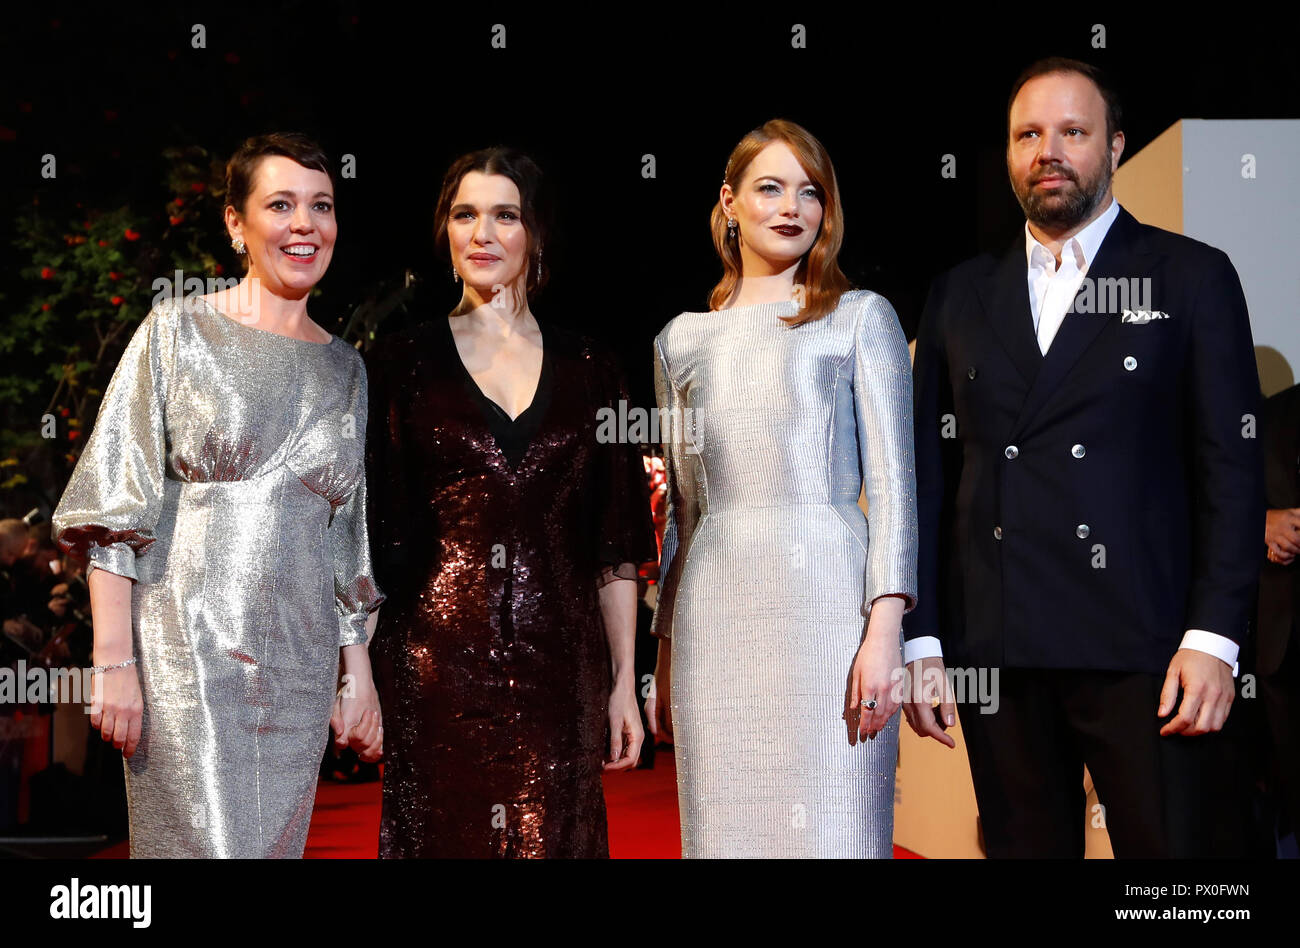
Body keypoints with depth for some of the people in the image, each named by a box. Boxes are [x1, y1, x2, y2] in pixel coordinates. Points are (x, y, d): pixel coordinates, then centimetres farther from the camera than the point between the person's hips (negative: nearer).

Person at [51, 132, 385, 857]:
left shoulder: (345, 368, 13)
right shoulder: (177, 333, 0)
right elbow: (116, 507, -5)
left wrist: (359, 673, 11)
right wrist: (115, 663, -12)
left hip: (298, 667, 4)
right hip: (186, 655, -4)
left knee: (278, 842, 9)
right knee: (206, 844, -7)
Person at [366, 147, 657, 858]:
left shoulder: (587, 370, 9)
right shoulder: (404, 362, 5)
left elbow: (616, 543, 9)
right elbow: (373, 526, 2)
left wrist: (624, 681, 5)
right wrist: (358, 667, -6)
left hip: (558, 662, 1)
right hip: (436, 658, -1)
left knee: (555, 837, 4)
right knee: (443, 832, 3)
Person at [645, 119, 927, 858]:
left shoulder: (860, 317, 8)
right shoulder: (683, 340, 17)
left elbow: (891, 479, 0)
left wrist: (885, 629, -11)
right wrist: (663, 647, 15)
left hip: (825, 602, -3)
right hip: (713, 616, 3)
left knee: (828, 832, -6)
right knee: (723, 827, 4)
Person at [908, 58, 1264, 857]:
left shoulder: (1193, 278, 5)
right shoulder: (961, 295, 15)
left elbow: (1232, 469, 0)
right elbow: (930, 470, 11)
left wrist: (1213, 638, -10)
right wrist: (920, 636, 4)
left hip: (1143, 647, -3)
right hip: (996, 654, 3)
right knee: (1023, 844, 10)